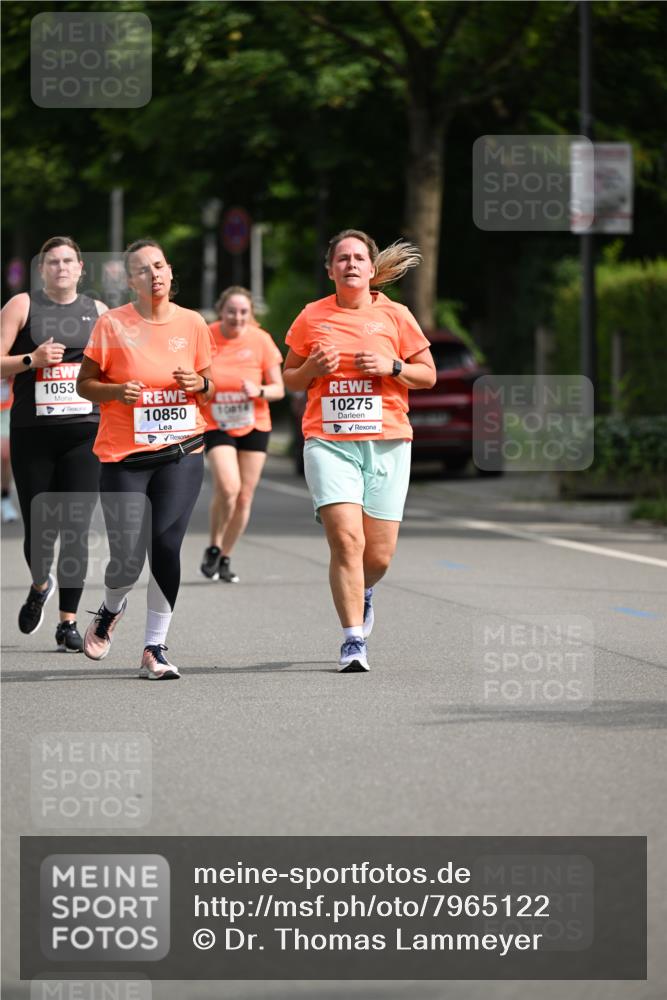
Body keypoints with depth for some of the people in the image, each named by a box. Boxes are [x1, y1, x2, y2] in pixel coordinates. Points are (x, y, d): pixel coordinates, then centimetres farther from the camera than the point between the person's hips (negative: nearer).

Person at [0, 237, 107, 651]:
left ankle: (69, 622, 0)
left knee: (76, 530, -7)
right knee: (39, 529, 1)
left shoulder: (98, 312, 11)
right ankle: (40, 586, 34)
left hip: (84, 433, 1)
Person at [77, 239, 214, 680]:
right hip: (123, 457, -1)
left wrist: (200, 384, -7)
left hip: (181, 453, 1)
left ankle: (155, 648, -1)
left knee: (165, 545, -13)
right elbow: (84, 383, 4)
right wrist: (115, 391, -16)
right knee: (128, 559, -5)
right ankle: (111, 610, 32)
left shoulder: (192, 324, 5)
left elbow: (208, 388, 16)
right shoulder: (113, 324, -3)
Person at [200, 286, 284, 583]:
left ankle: (225, 559, 21)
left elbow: (278, 389, -1)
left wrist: (258, 391, -20)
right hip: (216, 425, -2)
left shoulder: (260, 340, -6)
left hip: (254, 426, 2)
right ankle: (213, 548, 0)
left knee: (244, 496, 4)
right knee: (228, 487, -22)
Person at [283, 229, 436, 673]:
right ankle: (354, 641, -11)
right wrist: (311, 369, -5)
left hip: (386, 442, 1)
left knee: (379, 555, 2)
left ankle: (362, 594, 38)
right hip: (328, 441, -1)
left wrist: (392, 366, -9)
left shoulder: (395, 316, 5)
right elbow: (290, 378, 17)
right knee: (346, 539, -17)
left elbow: (428, 375, 9)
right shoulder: (312, 317, 7)